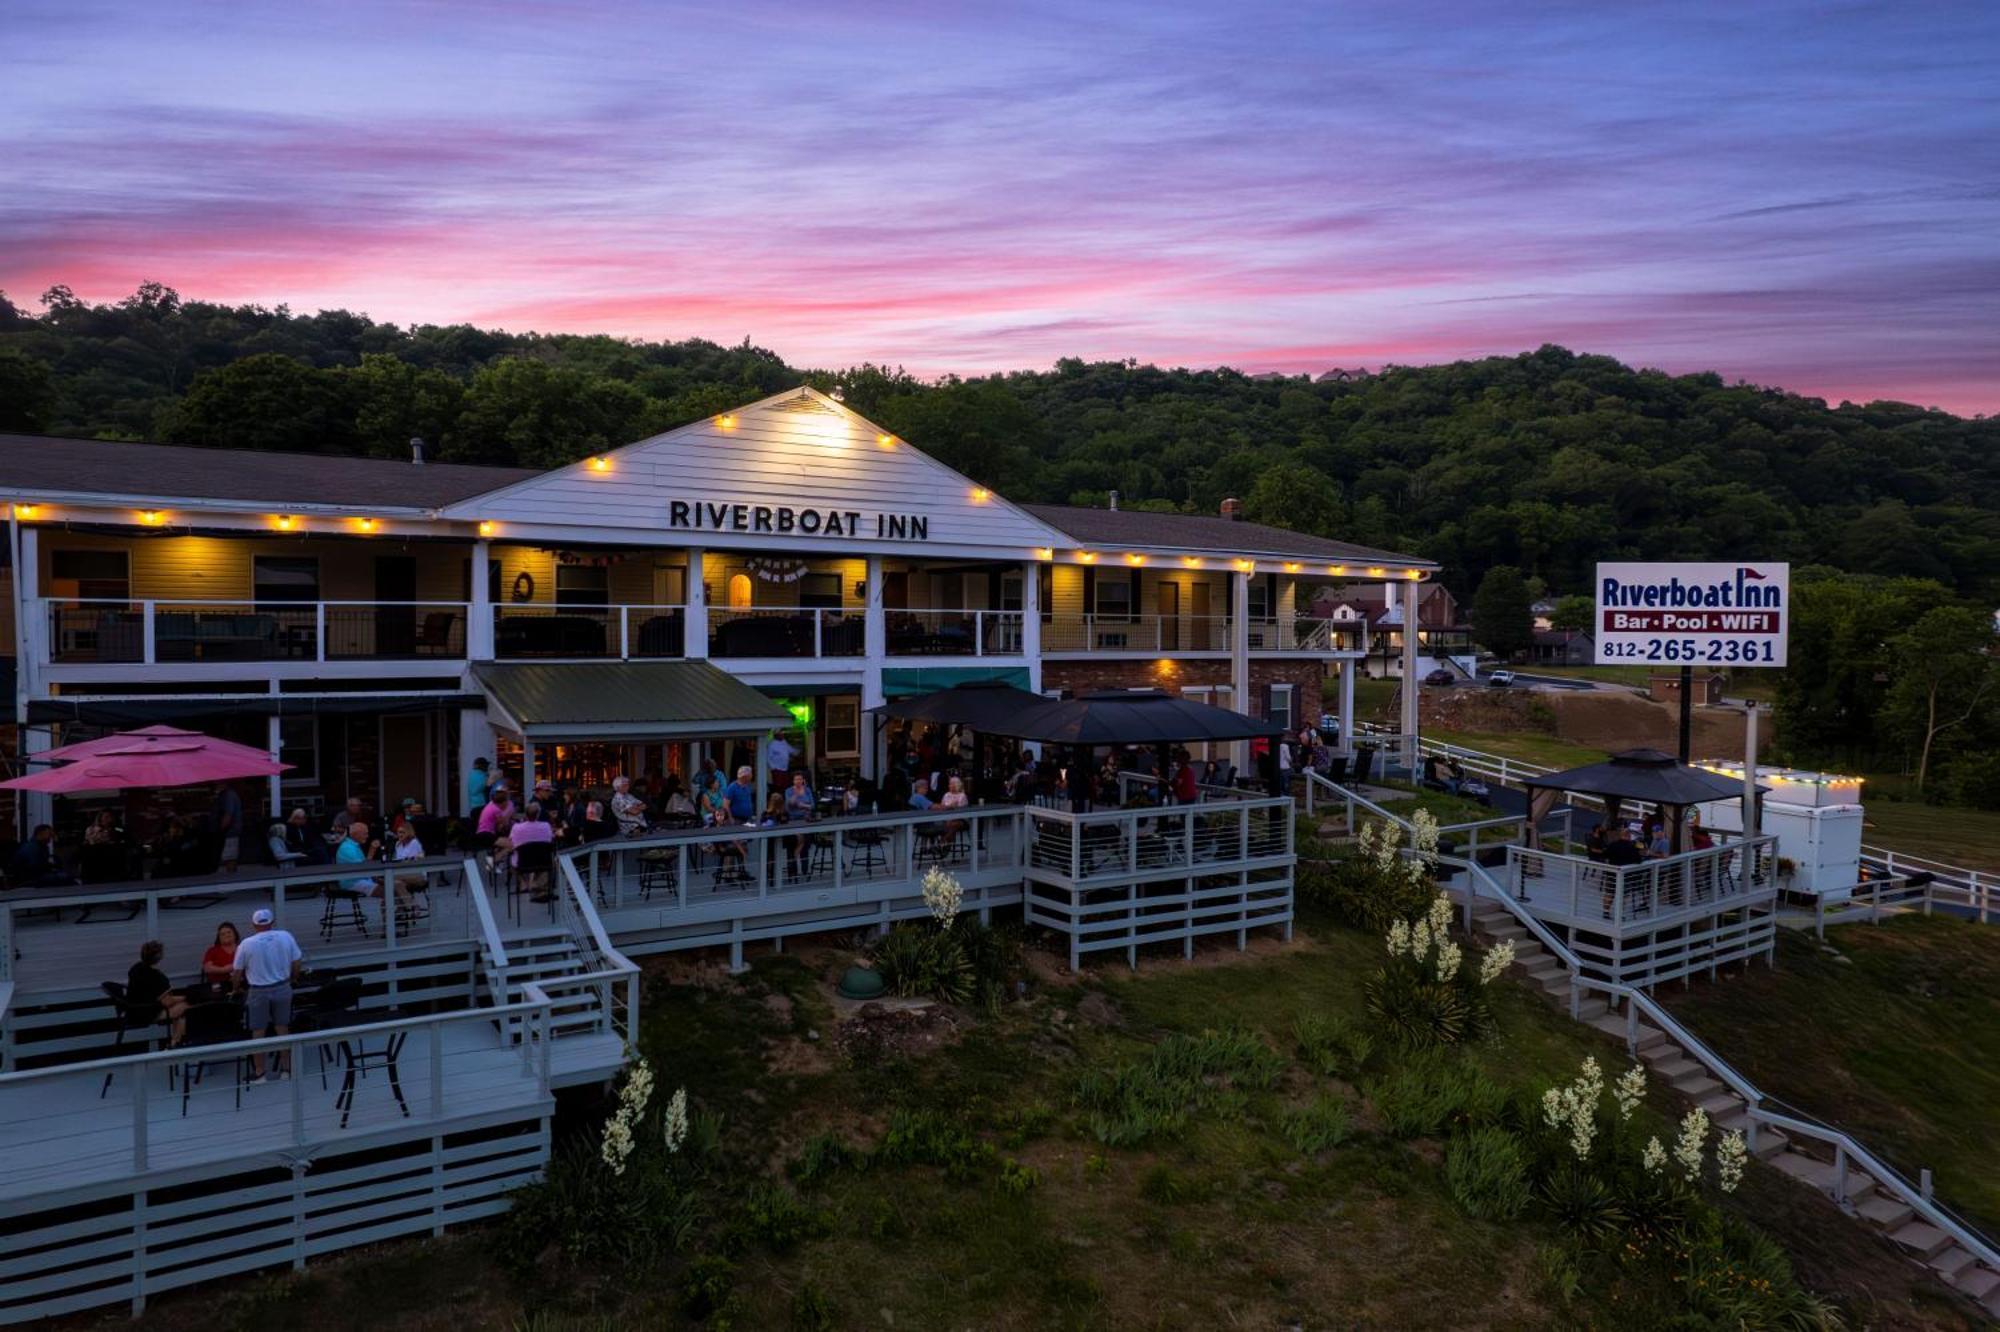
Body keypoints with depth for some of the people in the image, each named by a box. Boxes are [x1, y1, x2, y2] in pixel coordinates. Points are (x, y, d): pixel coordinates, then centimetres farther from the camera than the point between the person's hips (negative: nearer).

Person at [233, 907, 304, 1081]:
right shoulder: (286, 937, -7)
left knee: (258, 1033, 9)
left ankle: (259, 1073, 17)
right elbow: (297, 963, -1)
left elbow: (237, 973, -1)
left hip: (259, 992, -2)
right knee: (283, 1029, 14)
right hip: (283, 988, 2)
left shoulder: (246, 944, -11)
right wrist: (292, 978, 18)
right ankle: (285, 1068, 20)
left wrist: (236, 987, 20)